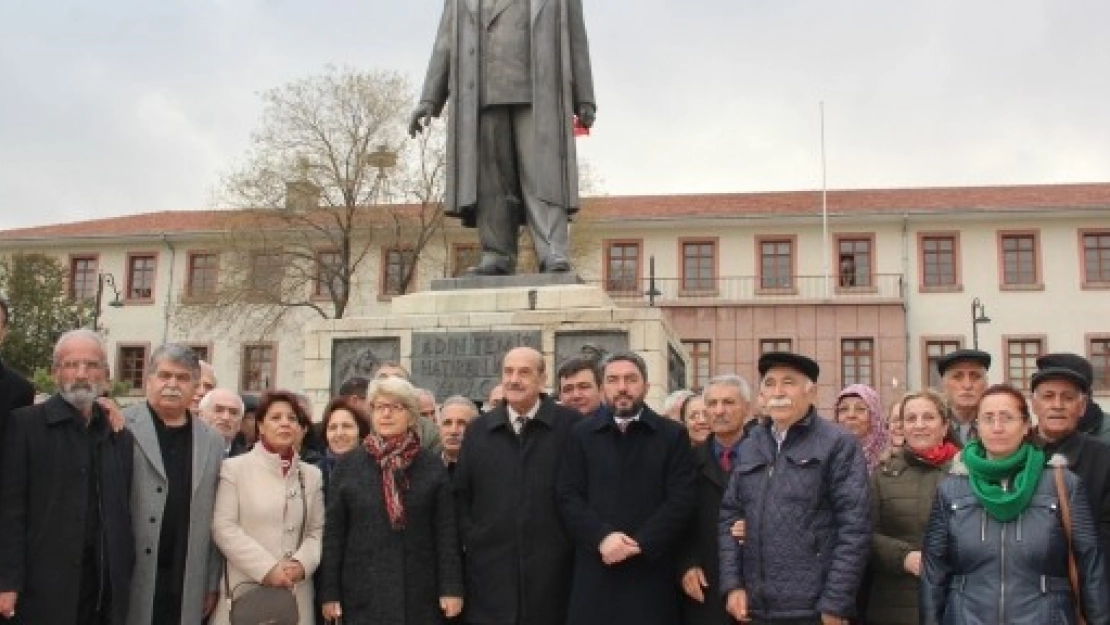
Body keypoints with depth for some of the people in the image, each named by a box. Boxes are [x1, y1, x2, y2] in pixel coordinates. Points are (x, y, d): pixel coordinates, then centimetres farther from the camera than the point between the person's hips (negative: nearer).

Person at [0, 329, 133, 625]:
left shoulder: (121, 436, 11)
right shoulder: (25, 423, -2)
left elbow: (124, 513, 12)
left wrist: (126, 579, 7)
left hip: (105, 588, 4)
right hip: (44, 587, -4)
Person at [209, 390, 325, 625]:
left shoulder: (312, 475, 11)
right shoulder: (234, 467, 0)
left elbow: (317, 530, 9)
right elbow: (223, 527, -7)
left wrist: (301, 564, -10)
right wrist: (267, 569, -14)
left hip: (295, 594, 3)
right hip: (244, 591, -3)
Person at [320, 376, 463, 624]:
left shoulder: (432, 466, 4)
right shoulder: (348, 464, 4)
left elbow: (446, 530, 1)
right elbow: (333, 531, 3)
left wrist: (451, 589, -4)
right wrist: (330, 593, 0)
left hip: (419, 593, 0)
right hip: (363, 593, 0)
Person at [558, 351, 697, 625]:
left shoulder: (673, 435, 6)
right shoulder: (582, 434, 11)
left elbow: (681, 500, -2)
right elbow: (569, 497, 4)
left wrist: (639, 544, -12)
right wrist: (602, 537, -12)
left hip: (651, 571, -1)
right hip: (594, 571, 1)